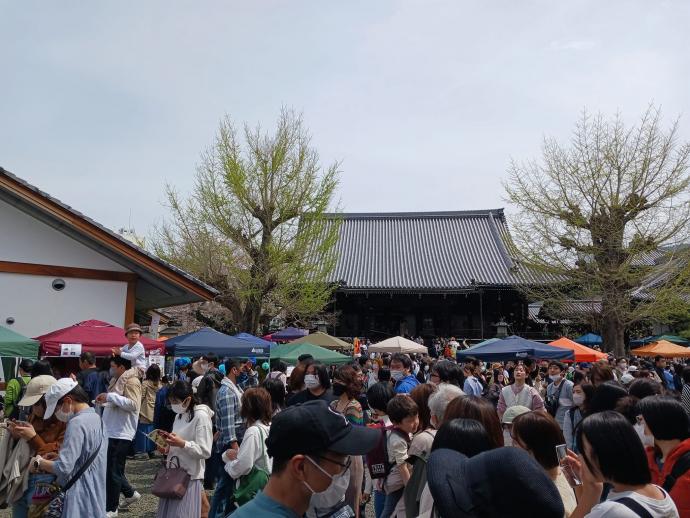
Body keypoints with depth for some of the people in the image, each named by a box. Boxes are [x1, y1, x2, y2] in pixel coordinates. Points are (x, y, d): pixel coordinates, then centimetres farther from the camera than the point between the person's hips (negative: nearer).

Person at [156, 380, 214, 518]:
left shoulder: (201, 416, -16)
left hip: (189, 476, -8)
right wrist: (169, 448, 2)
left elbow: (205, 451, -20)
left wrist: (182, 444, -29)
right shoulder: (180, 415, 10)